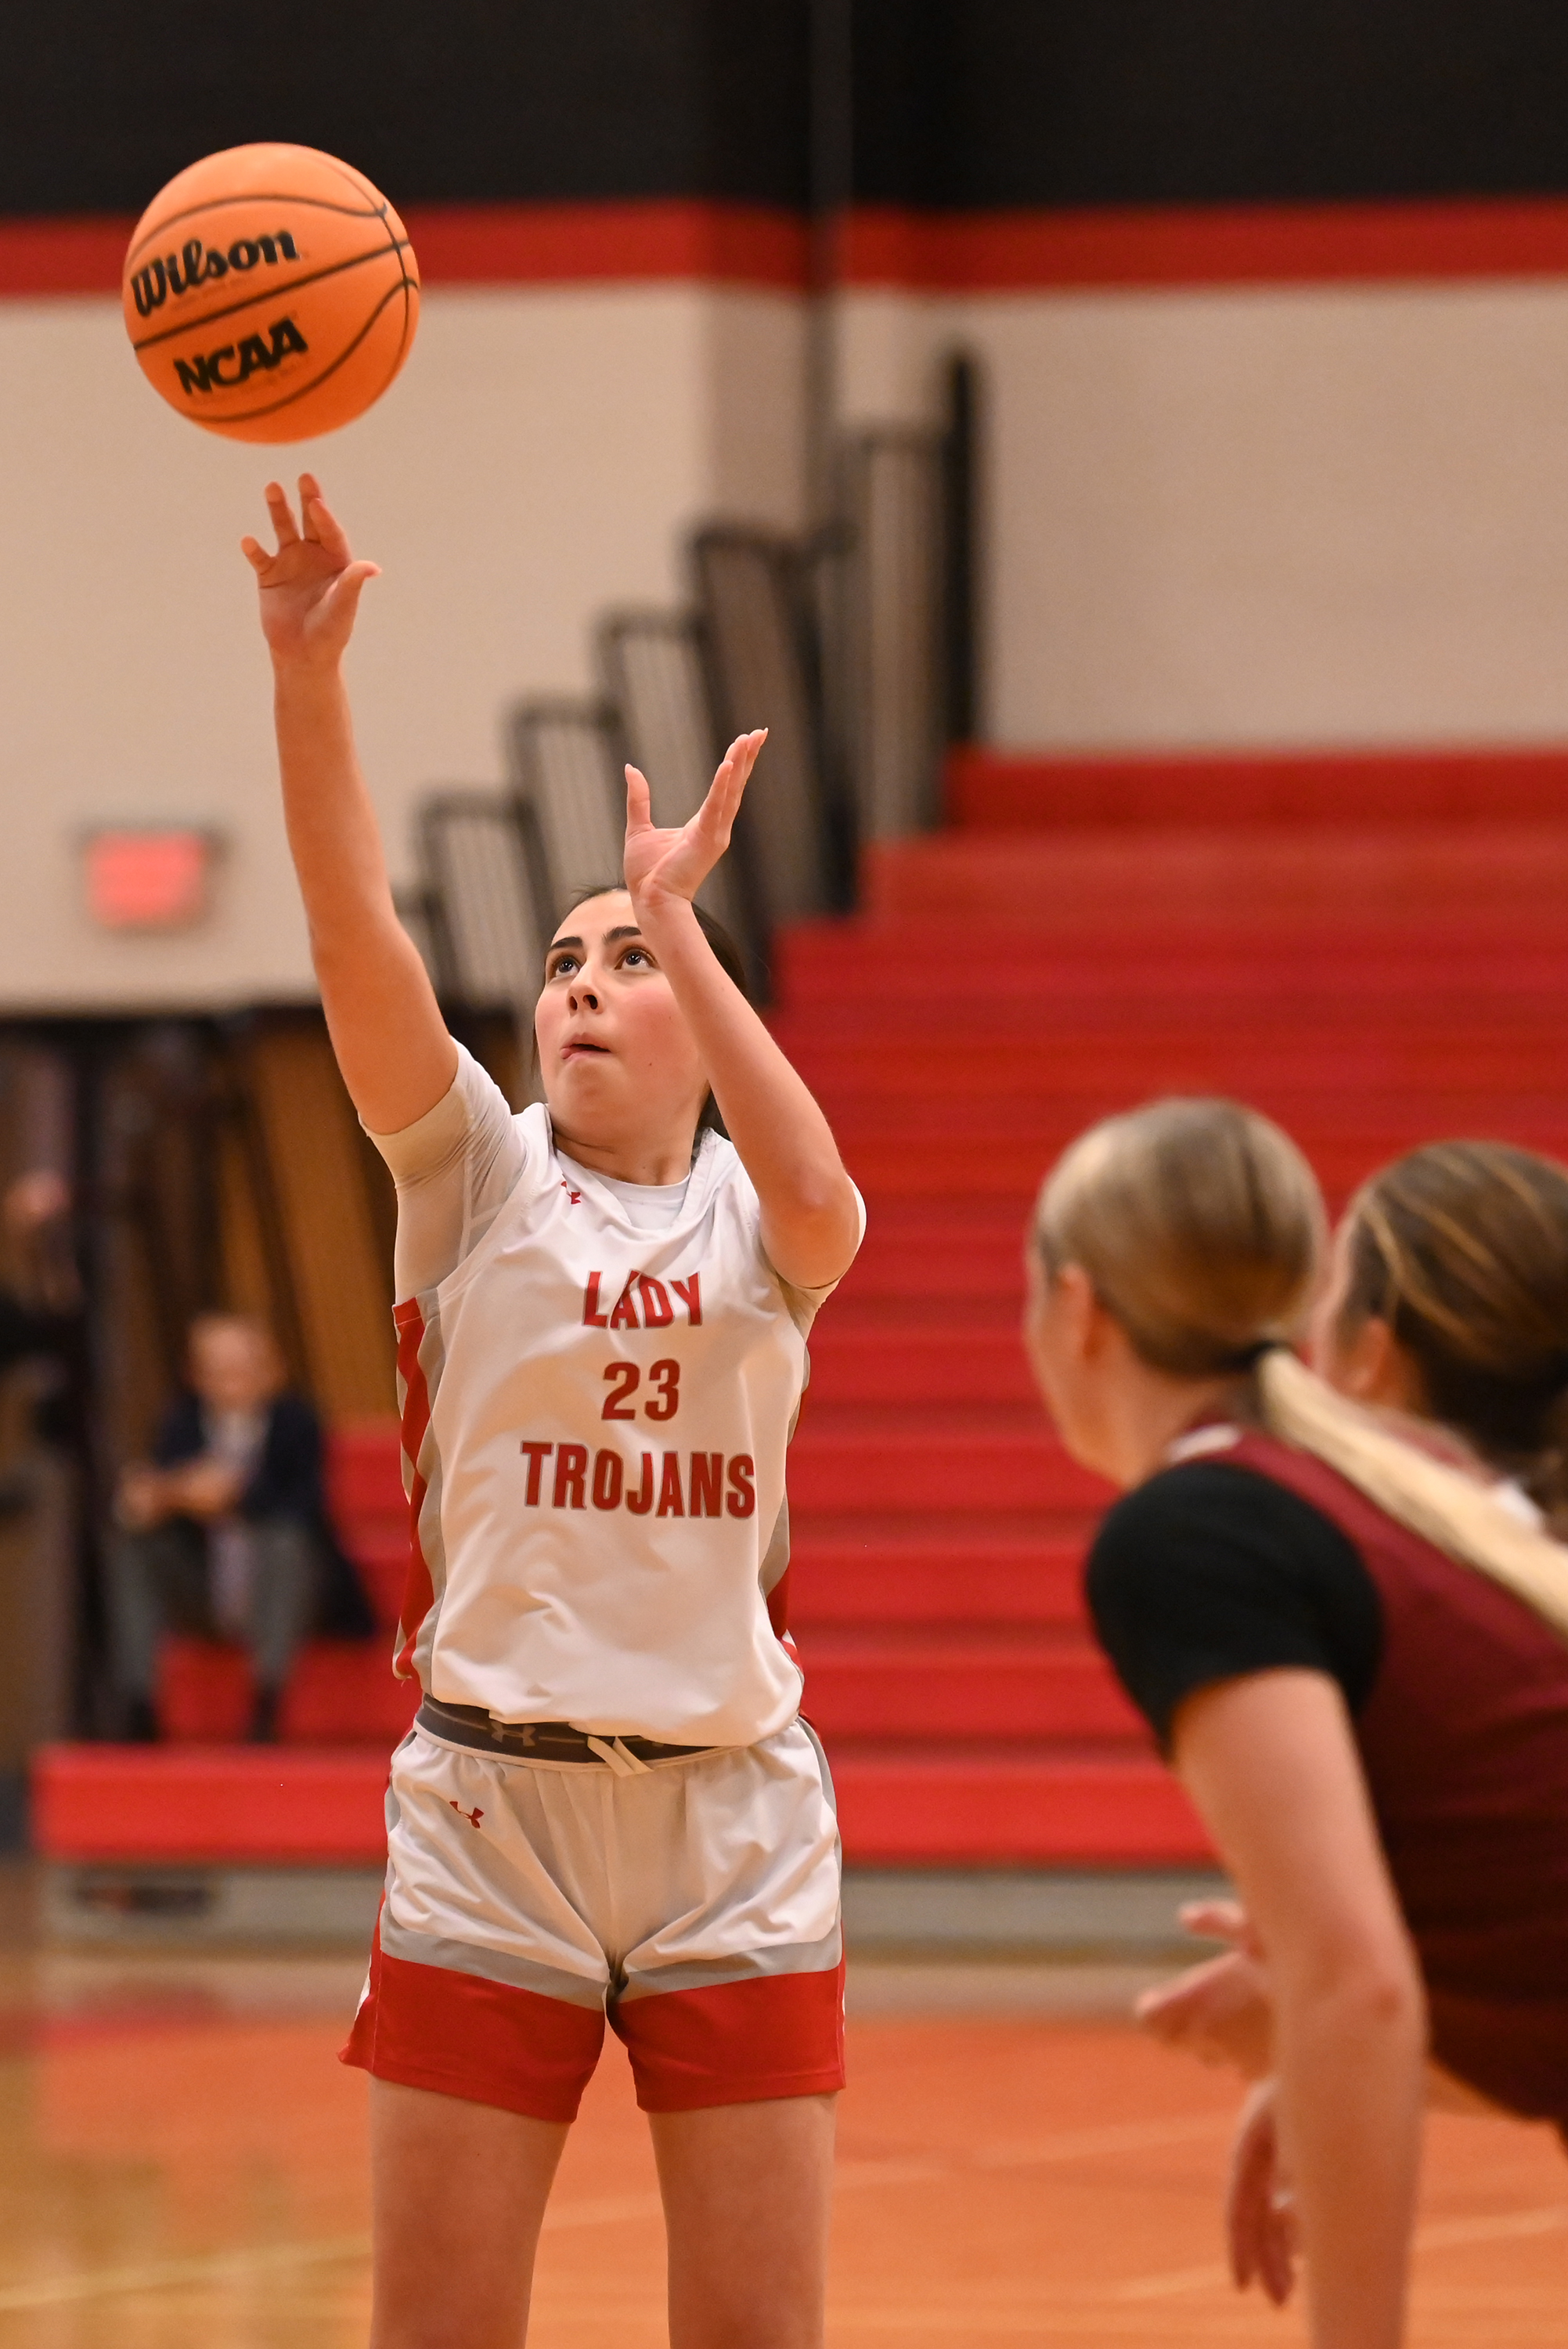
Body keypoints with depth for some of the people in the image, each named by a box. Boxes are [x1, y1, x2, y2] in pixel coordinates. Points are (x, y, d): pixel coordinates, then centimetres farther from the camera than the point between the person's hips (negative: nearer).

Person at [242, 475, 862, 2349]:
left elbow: (823, 1211, -19)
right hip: (490, 1794, -1)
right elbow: (357, 938, -11)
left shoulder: (747, 1214, 6)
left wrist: (681, 923, -20)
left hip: (735, 1810, 1)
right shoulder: (477, 1177, 4)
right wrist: (306, 679, -25)